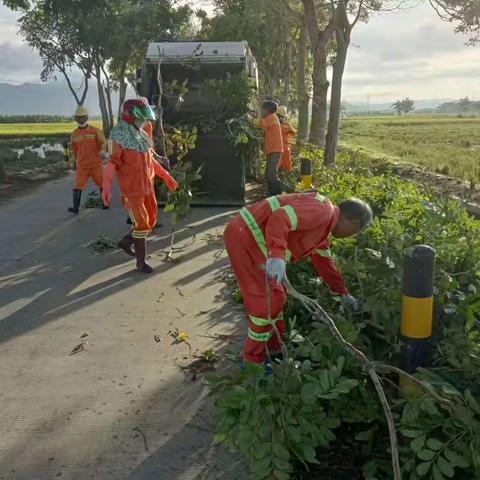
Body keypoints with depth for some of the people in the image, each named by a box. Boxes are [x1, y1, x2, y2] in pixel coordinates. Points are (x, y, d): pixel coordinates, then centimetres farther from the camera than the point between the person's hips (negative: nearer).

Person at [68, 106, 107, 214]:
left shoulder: (95, 131, -2)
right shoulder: (74, 133, 8)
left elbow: (104, 142, -2)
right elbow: (73, 148, 19)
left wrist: (102, 151, -21)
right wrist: (74, 162, 21)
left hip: (96, 164, -2)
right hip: (81, 165, 2)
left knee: (102, 184, 8)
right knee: (78, 185, -7)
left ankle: (105, 203, 26)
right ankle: (76, 208, -7)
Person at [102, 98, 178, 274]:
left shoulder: (141, 134, 9)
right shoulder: (119, 135, -15)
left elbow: (150, 159, 17)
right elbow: (112, 163, -21)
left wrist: (166, 176, 17)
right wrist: (106, 186, -30)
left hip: (147, 187, 8)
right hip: (132, 190, -8)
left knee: (150, 221, 16)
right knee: (141, 225, -3)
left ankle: (126, 242, 37)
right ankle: (141, 261, 12)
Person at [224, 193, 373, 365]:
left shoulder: (324, 223, 18)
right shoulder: (321, 211, -16)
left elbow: (324, 261, 29)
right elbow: (280, 218, -30)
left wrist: (343, 293, 34)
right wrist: (276, 255, -42)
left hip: (254, 238, 11)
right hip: (244, 234, -11)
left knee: (276, 296, 19)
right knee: (267, 301, -6)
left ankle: (276, 347, 34)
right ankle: (253, 361, 9)